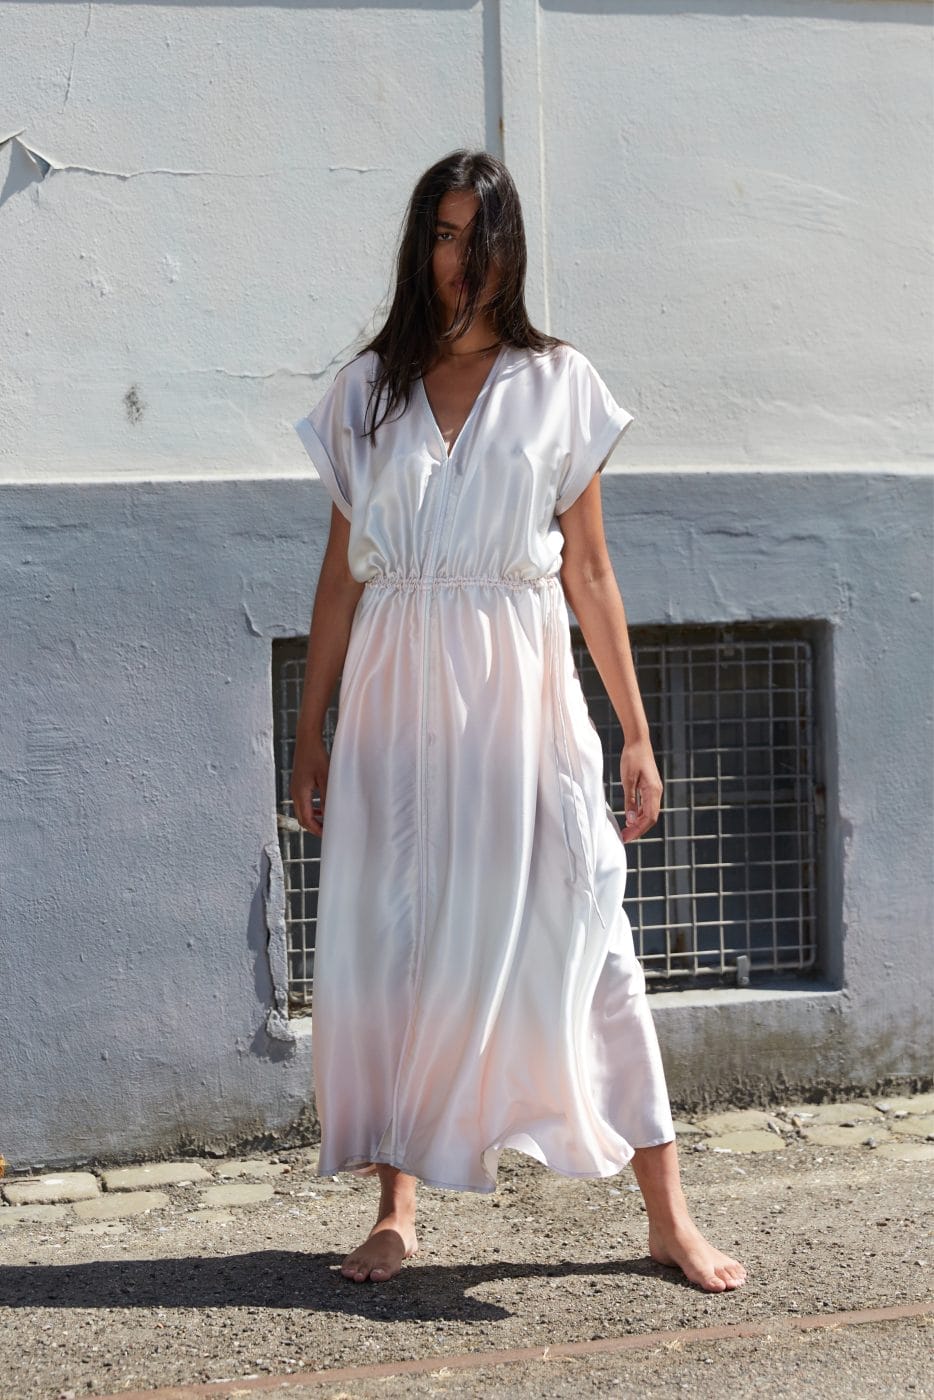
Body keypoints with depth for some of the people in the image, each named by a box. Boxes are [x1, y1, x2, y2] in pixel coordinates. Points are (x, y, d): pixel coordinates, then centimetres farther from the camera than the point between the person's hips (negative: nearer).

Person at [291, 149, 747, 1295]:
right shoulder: (369, 387, 8)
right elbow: (341, 571, 10)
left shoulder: (558, 382, 5)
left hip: (519, 692, -1)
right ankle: (396, 1211, 14)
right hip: (397, 695, 2)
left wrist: (636, 734, 3)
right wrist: (310, 731, 7)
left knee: (578, 938, -1)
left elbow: (589, 569, 6)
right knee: (389, 940, 2)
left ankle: (669, 1216, 5)